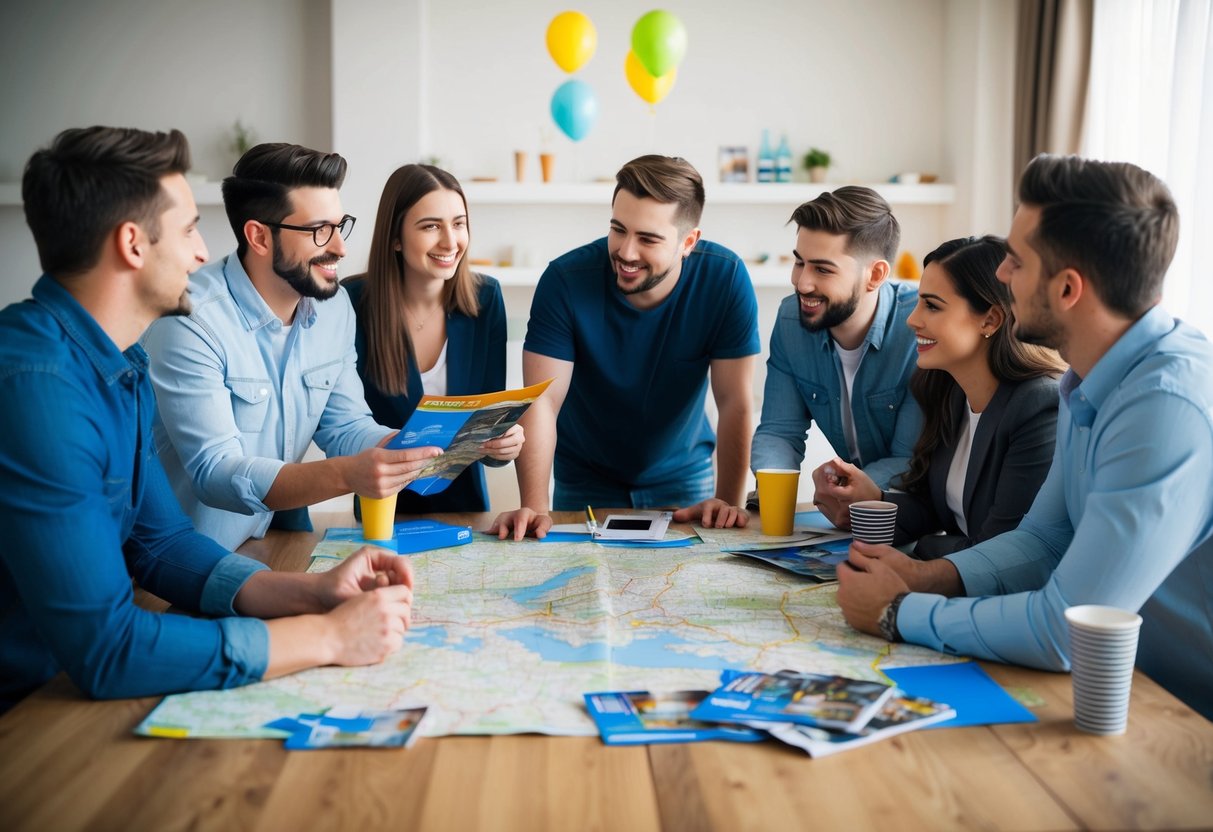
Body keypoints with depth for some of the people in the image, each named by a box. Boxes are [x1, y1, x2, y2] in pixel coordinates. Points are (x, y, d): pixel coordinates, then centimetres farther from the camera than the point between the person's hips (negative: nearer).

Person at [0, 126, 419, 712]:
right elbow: (104, 650, -28)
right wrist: (327, 636, -20)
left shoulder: (123, 365, 4)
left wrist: (311, 592, -7)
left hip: (71, 689, 8)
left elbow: (161, 544, 9)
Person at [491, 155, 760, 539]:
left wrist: (727, 500, -25)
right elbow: (541, 402, -25)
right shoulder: (566, 279, -23)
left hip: (683, 477, 1)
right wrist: (534, 506, -36)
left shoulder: (725, 278, -20)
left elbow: (736, 402, -17)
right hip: (584, 483, 0)